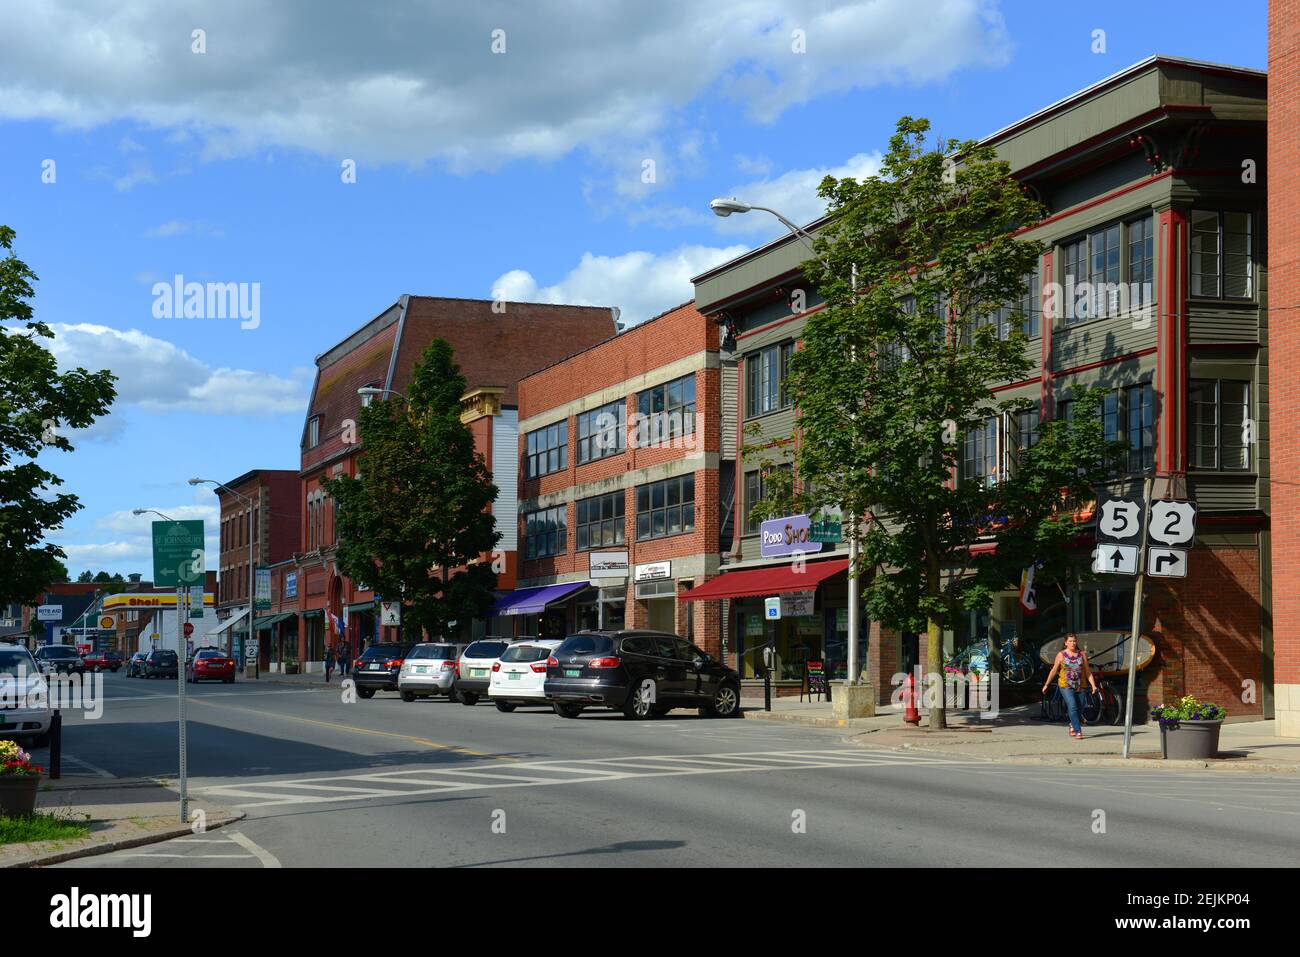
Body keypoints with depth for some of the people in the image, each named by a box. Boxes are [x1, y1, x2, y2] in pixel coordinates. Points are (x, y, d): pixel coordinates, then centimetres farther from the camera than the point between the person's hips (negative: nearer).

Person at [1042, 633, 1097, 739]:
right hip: (1066, 686, -3)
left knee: (1080, 707, 9)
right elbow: (1054, 670, 6)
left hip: (1079, 686, 3)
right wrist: (1046, 684, 8)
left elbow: (1087, 671, 7)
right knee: (1072, 707, -17)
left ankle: (1072, 725, 37)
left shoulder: (1082, 654, 6)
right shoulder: (1061, 655, 1)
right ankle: (1078, 731, -17)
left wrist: (1093, 685, -1)